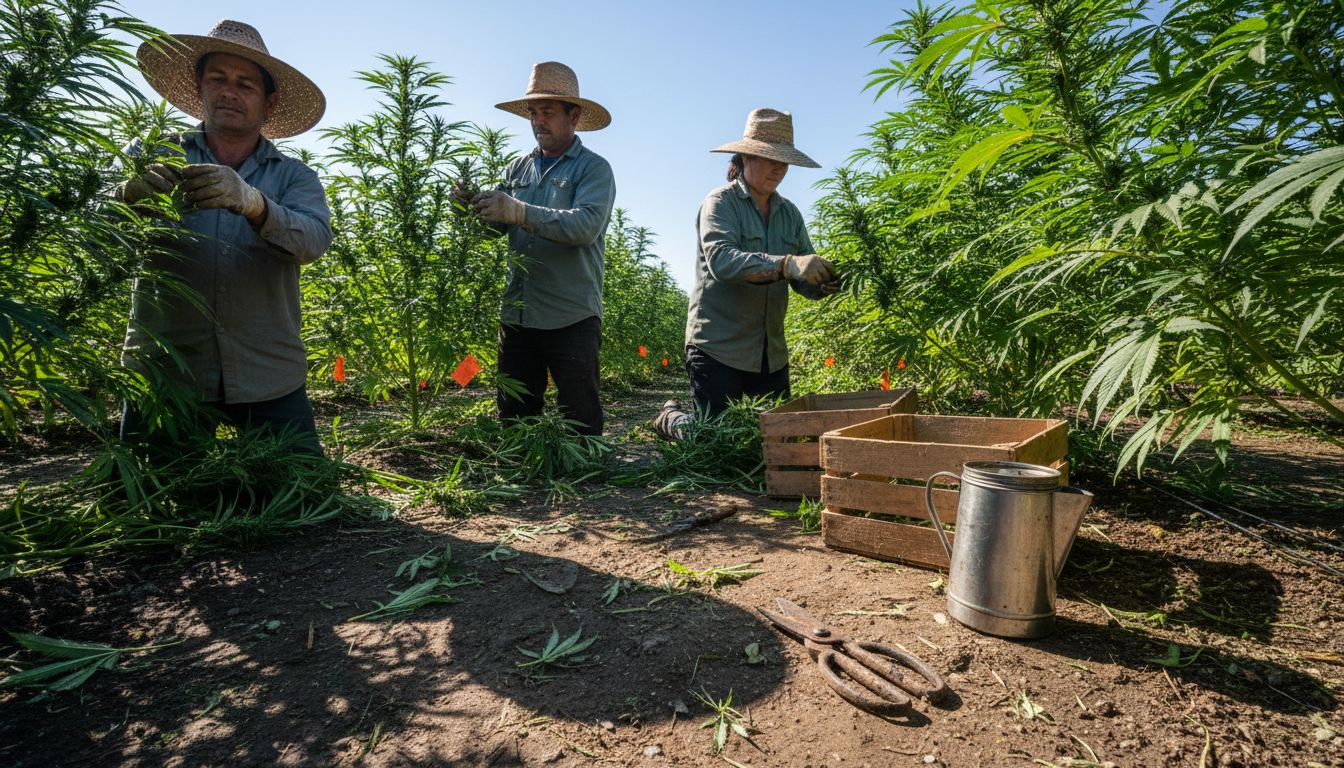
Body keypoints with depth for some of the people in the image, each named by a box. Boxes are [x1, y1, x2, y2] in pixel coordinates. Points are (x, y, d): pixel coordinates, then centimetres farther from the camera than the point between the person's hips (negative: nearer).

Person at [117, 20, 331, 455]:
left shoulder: (294, 175, 7)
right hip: (164, 370, 1)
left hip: (267, 377, 0)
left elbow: (313, 241, -12)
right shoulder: (154, 157, 8)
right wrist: (130, 195, -27)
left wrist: (249, 201, -31)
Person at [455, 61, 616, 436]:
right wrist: (472, 205, -12)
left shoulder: (594, 168, -1)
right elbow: (494, 226, 9)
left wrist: (521, 212, -27)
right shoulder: (518, 168, 15)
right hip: (517, 316, 5)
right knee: (514, 418, 14)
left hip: (571, 320, -5)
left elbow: (586, 225, -19)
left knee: (580, 424, 3)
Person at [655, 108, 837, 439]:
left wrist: (822, 285, -19)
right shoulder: (720, 203, -8)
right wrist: (786, 264, -39)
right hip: (719, 348, -6)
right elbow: (721, 260, -27)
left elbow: (803, 279, 4)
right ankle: (672, 417, 30)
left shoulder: (789, 213, 11)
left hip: (771, 354, 7)